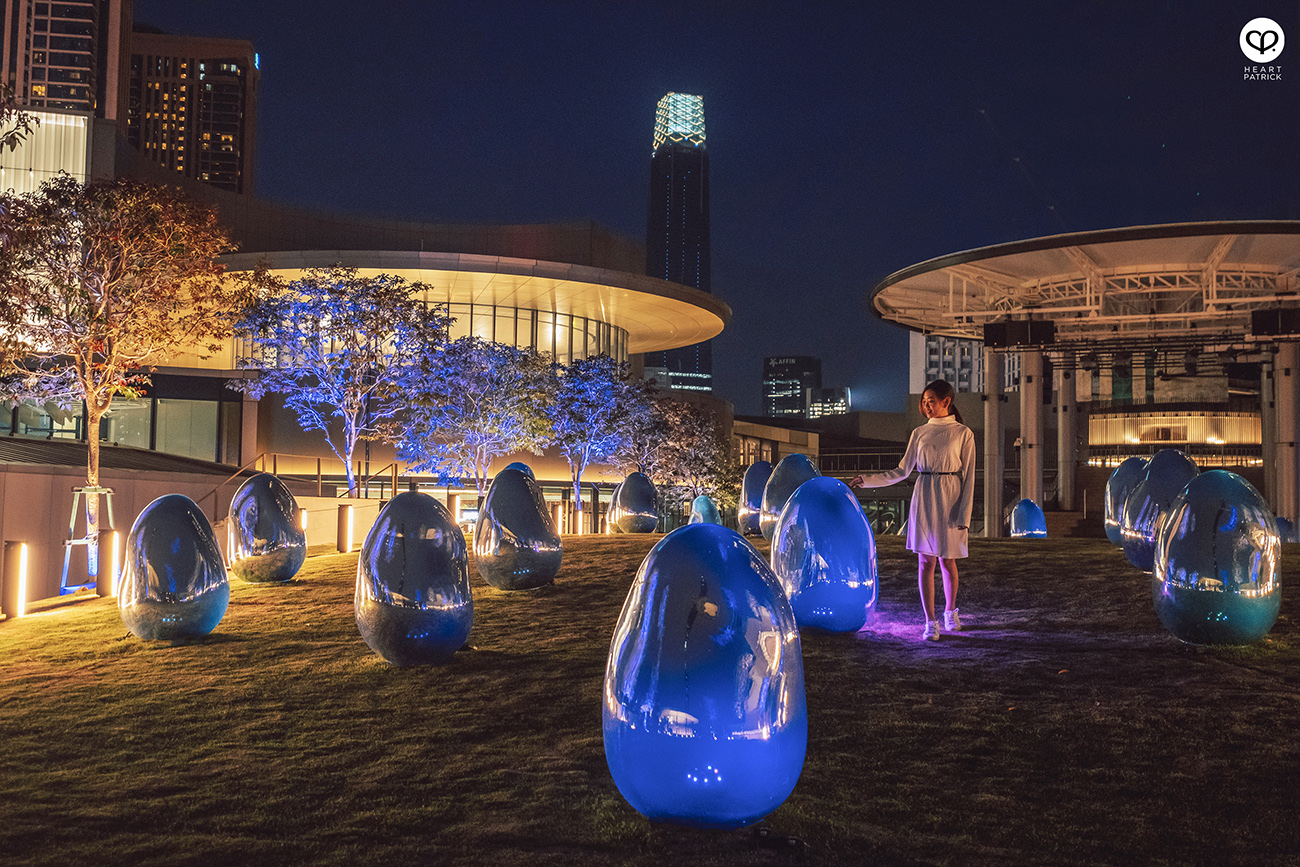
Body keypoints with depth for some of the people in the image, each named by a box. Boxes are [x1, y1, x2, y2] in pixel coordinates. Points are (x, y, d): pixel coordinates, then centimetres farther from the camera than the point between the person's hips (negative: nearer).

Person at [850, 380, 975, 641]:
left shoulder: (963, 433, -1)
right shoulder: (919, 433, 7)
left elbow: (968, 476, -2)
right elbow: (902, 471, 9)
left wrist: (964, 514, -8)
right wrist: (867, 480, 0)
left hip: (950, 500, -2)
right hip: (923, 499, 2)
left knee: (947, 561, 6)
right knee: (925, 561, 0)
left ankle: (950, 612, 30)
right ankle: (930, 622, 6)